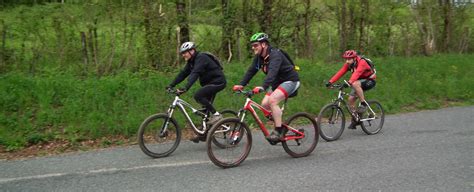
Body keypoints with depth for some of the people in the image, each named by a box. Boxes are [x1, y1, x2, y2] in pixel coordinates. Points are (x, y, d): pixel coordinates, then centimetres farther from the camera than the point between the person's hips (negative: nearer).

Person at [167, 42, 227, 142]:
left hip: (218, 82, -10)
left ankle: (216, 114, -14)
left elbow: (195, 74, -34)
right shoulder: (191, 61, 8)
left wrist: (185, 88, -44)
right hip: (209, 83, 10)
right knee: (205, 108, 7)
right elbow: (183, 73, 6)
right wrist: (171, 85, -3)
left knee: (198, 95, -24)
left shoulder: (201, 58, -21)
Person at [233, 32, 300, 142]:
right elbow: (251, 71, -2)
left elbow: (272, 72, -42)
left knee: (272, 100, -27)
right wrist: (241, 85, -15)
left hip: (290, 80, -9)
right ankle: (281, 126, 13)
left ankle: (278, 132, -21)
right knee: (265, 104, -4)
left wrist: (263, 87, -55)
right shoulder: (259, 57, 0)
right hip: (278, 82, 9)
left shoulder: (275, 55, -27)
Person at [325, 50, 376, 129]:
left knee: (355, 84, -36)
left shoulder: (362, 62, -28)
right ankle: (354, 120, 8)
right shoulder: (348, 64, -8)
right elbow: (340, 73, -17)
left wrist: (349, 82, -59)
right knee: (351, 99, -6)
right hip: (360, 81, 7)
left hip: (370, 81, -7)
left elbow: (356, 73, -44)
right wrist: (330, 82, -29)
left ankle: (363, 104, -21)